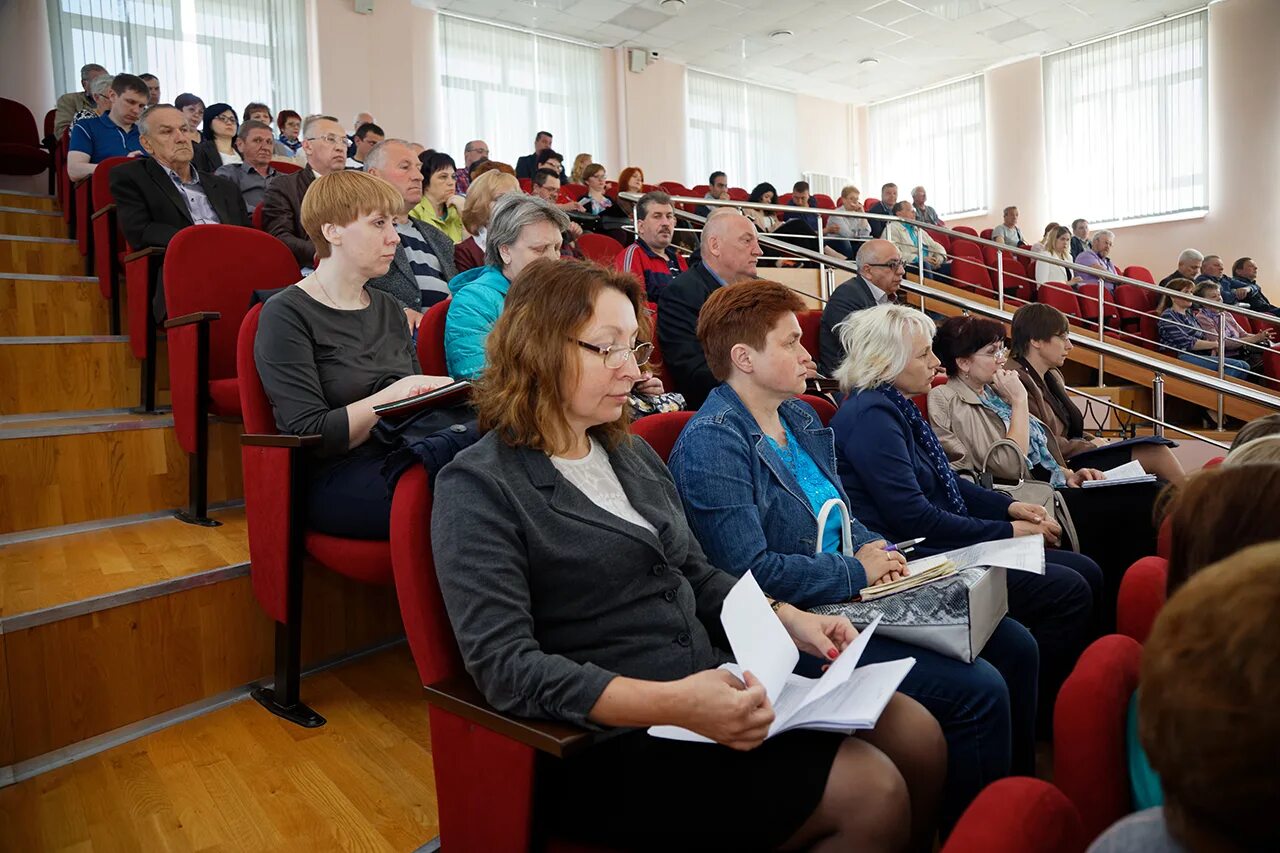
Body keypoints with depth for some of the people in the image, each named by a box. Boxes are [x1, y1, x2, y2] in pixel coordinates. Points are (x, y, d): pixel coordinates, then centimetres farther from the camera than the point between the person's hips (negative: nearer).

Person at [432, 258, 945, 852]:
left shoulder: (631, 454, 11)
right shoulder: (479, 488, -12)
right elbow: (506, 667, -21)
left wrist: (790, 621, 1)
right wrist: (671, 704, -30)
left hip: (712, 684, 8)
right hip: (611, 742, -7)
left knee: (916, 735, 0)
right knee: (870, 793, -16)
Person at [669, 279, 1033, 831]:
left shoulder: (801, 417, 11)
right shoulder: (710, 443, -18)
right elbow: (750, 571, -24)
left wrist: (878, 551, -1)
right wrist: (858, 571, -14)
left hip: (850, 596, 10)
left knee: (1013, 645, 9)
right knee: (977, 690, -16)